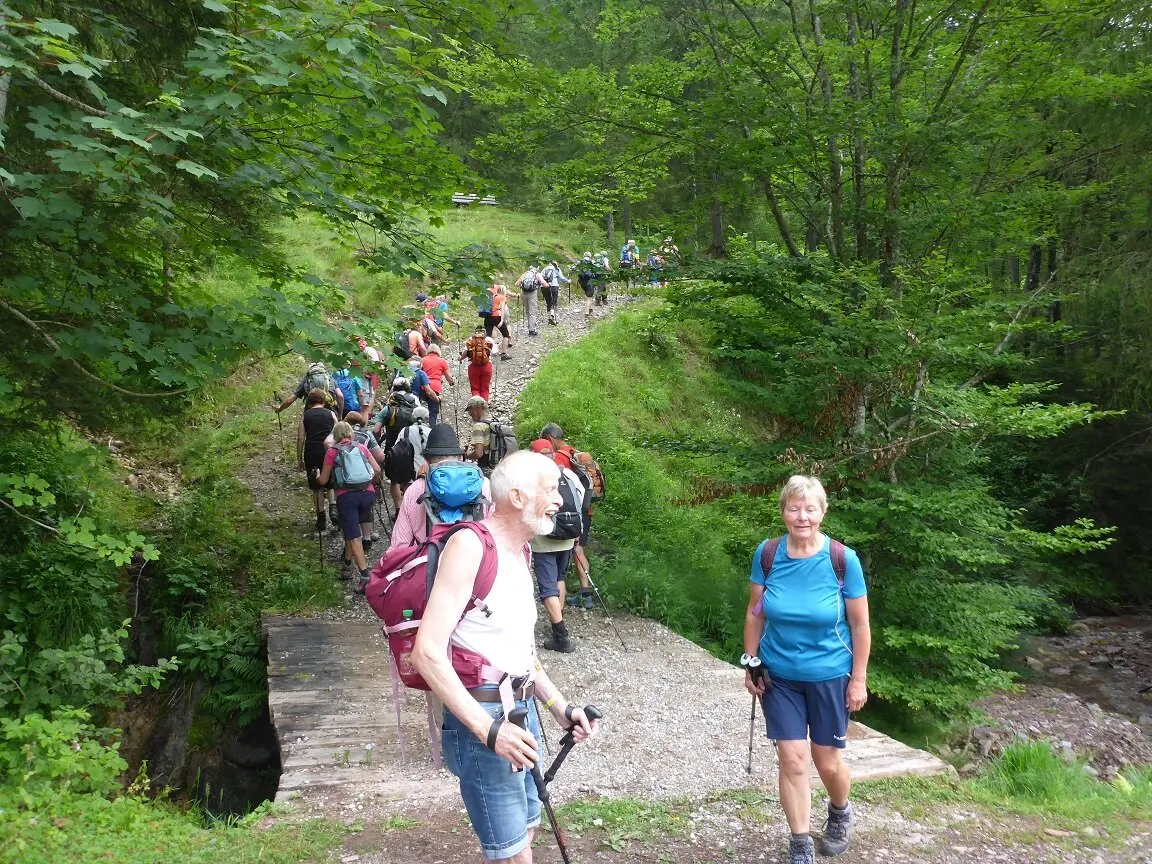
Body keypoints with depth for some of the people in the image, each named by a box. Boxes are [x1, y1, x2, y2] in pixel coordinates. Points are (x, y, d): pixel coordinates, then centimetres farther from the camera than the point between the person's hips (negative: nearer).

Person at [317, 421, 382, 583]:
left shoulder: (332, 452, 5)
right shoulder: (361, 447, 12)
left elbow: (323, 481, 8)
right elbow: (377, 470, 9)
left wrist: (318, 476, 30)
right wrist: (373, 483, 28)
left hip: (346, 496, -3)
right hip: (367, 493, 3)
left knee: (353, 536, -6)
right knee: (352, 529, 23)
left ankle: (365, 575, -16)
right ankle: (348, 564, 27)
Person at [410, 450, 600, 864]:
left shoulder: (520, 551, 11)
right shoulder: (470, 546, -17)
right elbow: (427, 653, -23)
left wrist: (560, 707, 11)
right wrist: (488, 729, -27)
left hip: (522, 710, 9)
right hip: (481, 716, -9)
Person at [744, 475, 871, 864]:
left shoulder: (843, 559, -17)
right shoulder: (767, 554, -11)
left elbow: (860, 624, -8)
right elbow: (755, 614, 1)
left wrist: (859, 679, -6)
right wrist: (750, 665, 2)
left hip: (829, 675, -1)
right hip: (779, 675, 1)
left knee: (827, 761, 10)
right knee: (792, 758, 2)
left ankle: (840, 813, 43)